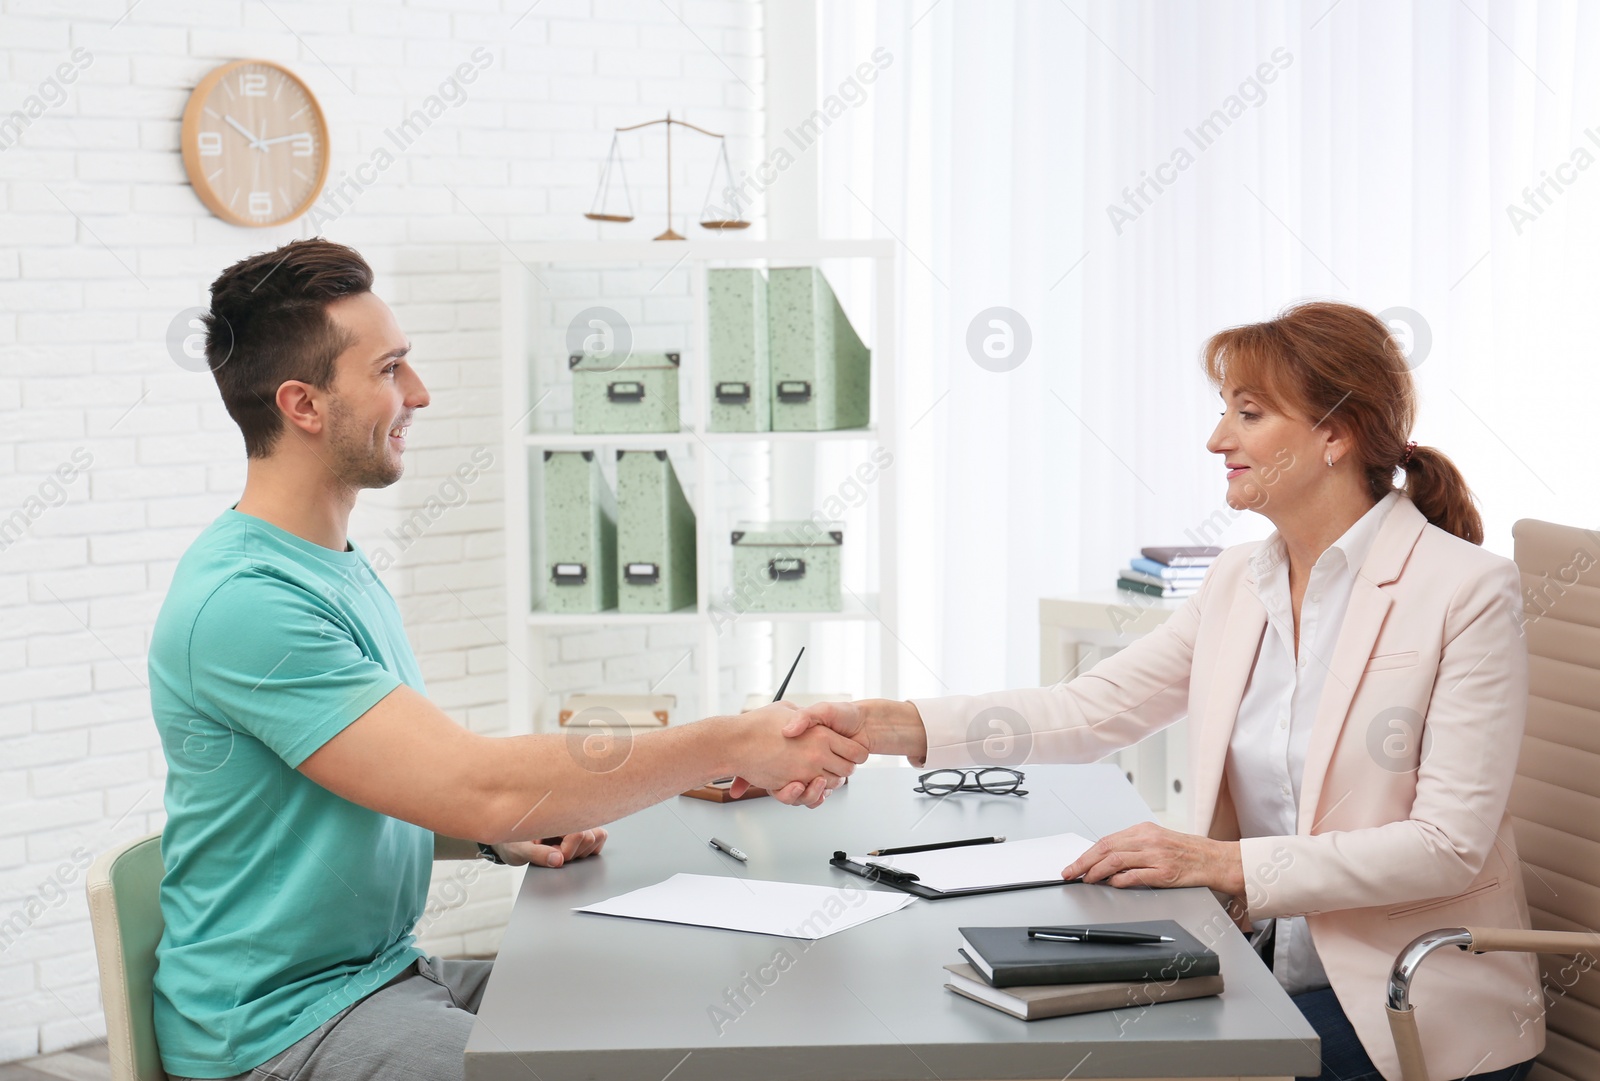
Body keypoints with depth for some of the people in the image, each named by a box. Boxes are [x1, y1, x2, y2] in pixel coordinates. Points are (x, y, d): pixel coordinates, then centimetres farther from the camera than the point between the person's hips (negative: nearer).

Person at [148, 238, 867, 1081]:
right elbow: (478, 785, -27)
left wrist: (507, 836, 1)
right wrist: (734, 744, -23)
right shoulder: (243, 599, -21)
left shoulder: (345, 571, 12)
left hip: (386, 972, 9)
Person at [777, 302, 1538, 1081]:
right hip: (1264, 968, 6)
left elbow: (1449, 844, -17)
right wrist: (886, 727, -7)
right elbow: (1092, 709, 4)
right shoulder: (1239, 582, 8)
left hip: (1418, 1009, -6)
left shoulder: (1469, 592, -12)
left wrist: (1227, 863, -23)